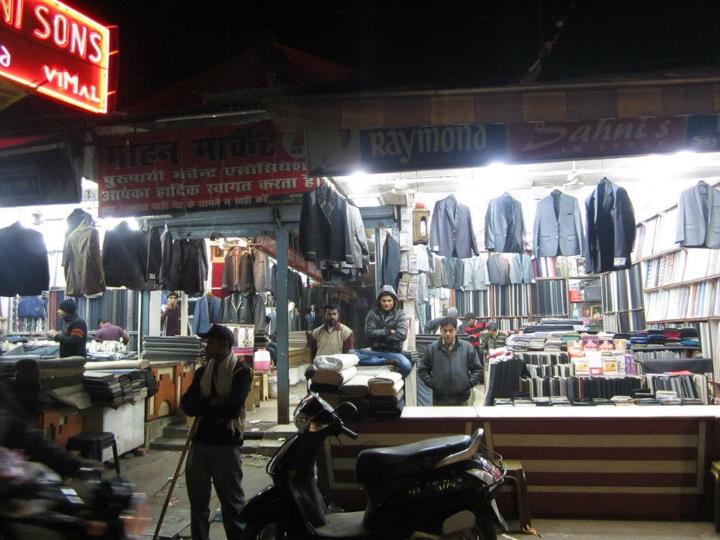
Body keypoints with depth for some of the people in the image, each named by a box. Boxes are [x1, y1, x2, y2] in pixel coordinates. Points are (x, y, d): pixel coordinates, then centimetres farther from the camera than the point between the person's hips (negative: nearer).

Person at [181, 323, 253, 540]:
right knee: (198, 501, 15)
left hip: (226, 443, -6)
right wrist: (214, 403, -15)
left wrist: (203, 405, -9)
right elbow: (187, 404, 1)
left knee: (232, 500, 5)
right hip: (200, 441, 6)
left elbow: (233, 407, -20)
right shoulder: (202, 372, 12)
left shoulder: (241, 372, -7)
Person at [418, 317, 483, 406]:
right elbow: (422, 370, 7)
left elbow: (477, 370, 6)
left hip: (462, 400, 0)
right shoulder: (431, 348, 1)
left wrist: (468, 384, -3)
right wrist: (431, 384, -3)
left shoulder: (467, 347, 0)